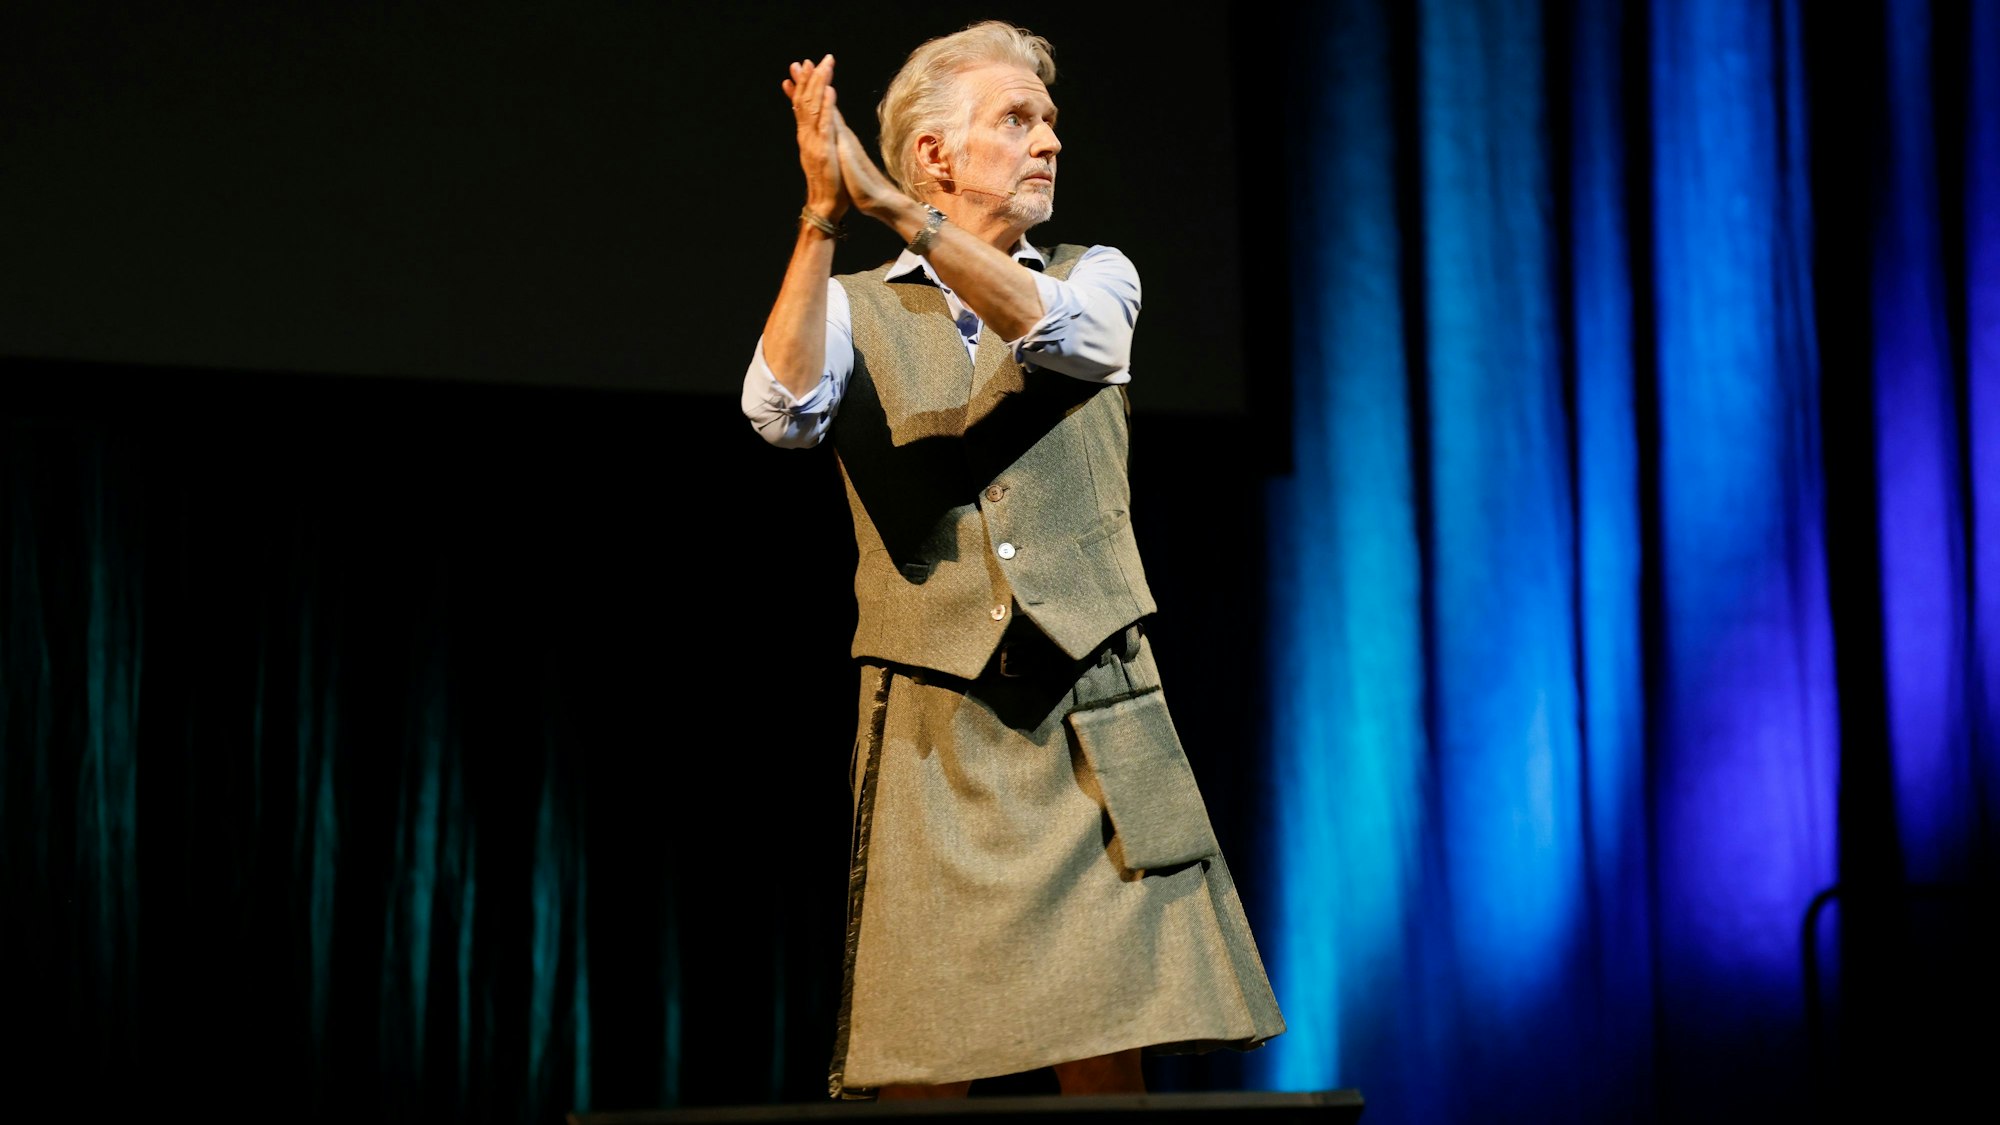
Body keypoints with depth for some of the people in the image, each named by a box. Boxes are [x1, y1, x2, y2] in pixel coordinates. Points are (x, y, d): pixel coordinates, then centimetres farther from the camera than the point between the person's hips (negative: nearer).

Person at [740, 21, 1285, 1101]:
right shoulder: (856, 309, 10)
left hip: (1092, 725, 1)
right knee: (924, 1067, -5)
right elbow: (783, 409, -12)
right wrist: (823, 216, -22)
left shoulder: (1096, 278, 13)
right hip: (932, 728, -1)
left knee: (1109, 1054, -5)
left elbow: (1051, 329, -12)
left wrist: (890, 205, -22)